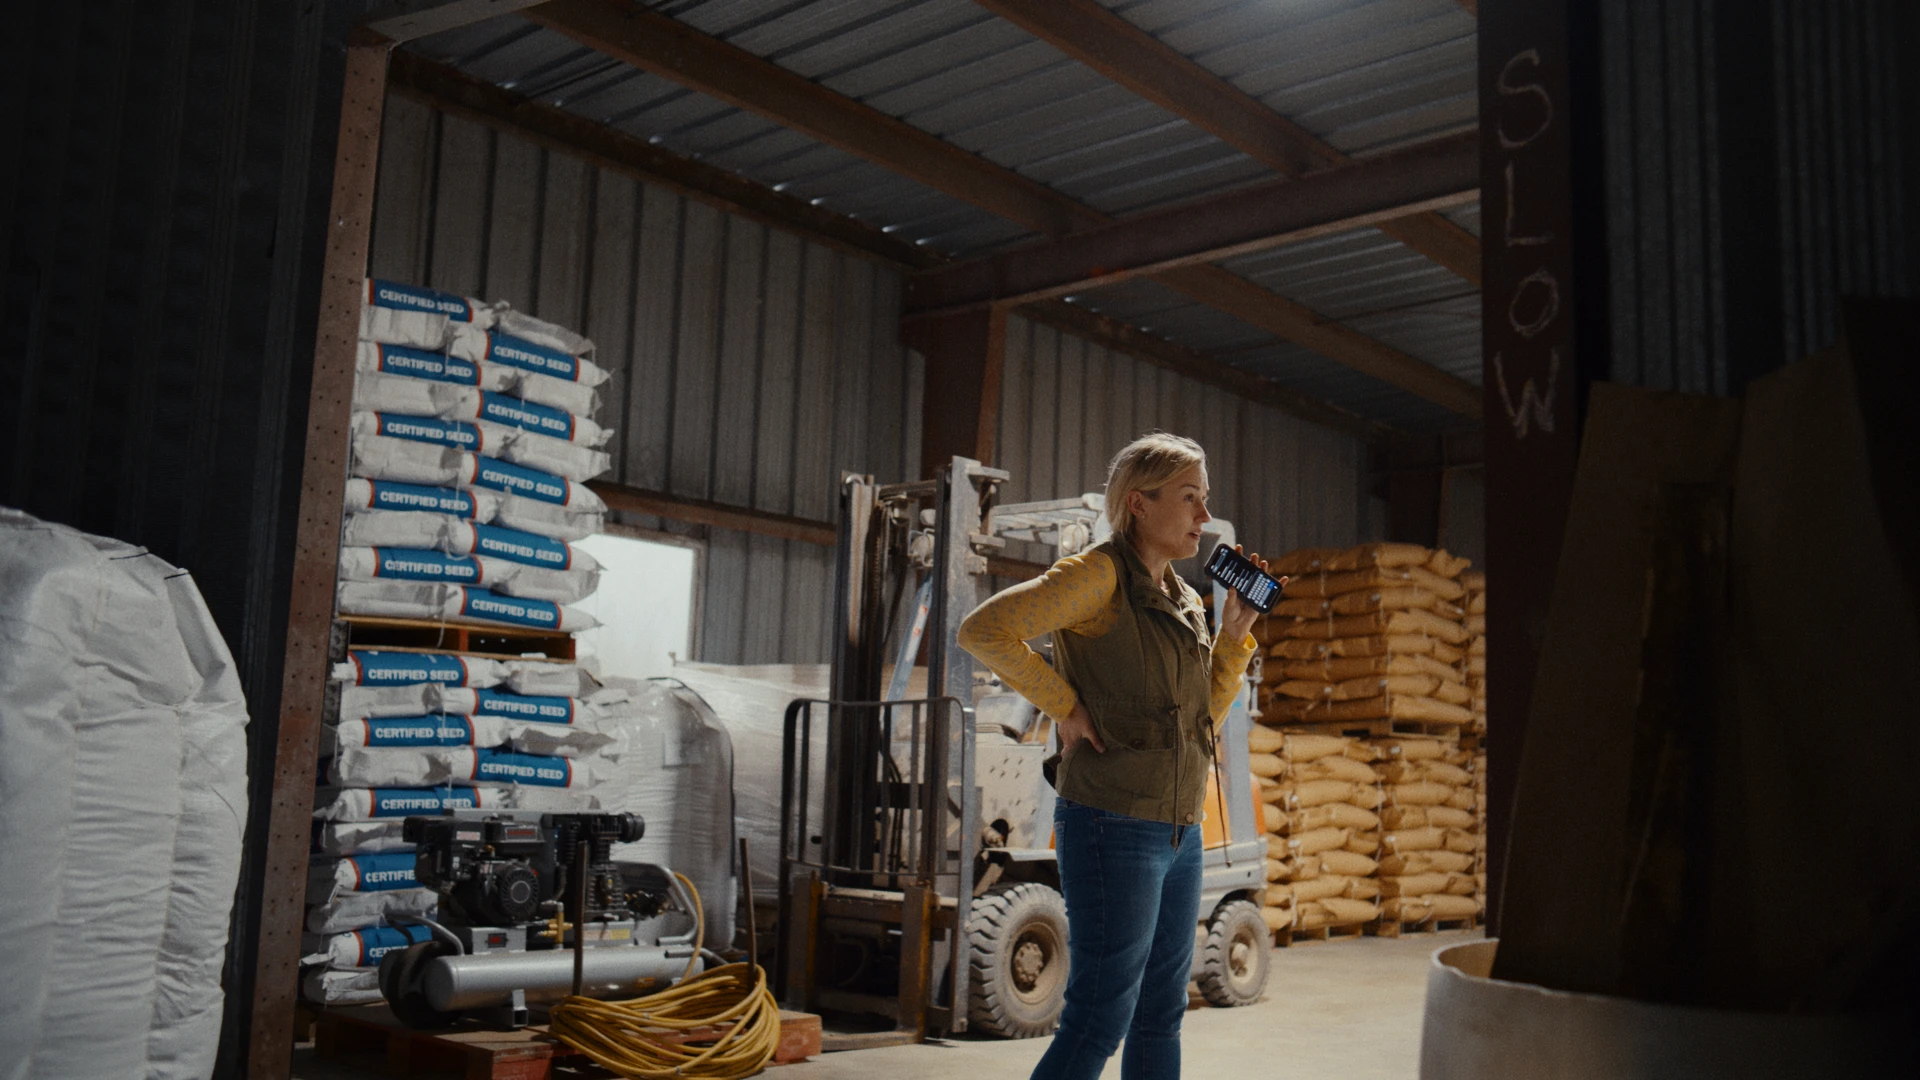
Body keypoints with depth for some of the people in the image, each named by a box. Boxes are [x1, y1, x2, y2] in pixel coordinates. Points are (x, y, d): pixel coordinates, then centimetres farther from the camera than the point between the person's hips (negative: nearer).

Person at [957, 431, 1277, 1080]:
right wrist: (1065, 707, -16)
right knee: (1100, 1020, -4)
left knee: (1161, 1014, 14)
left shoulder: (1183, 600, 14)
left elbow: (1202, 717, 16)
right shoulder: (1099, 573, -10)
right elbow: (984, 630, -20)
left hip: (1178, 833, 8)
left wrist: (1236, 630, 7)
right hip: (1113, 827, -8)